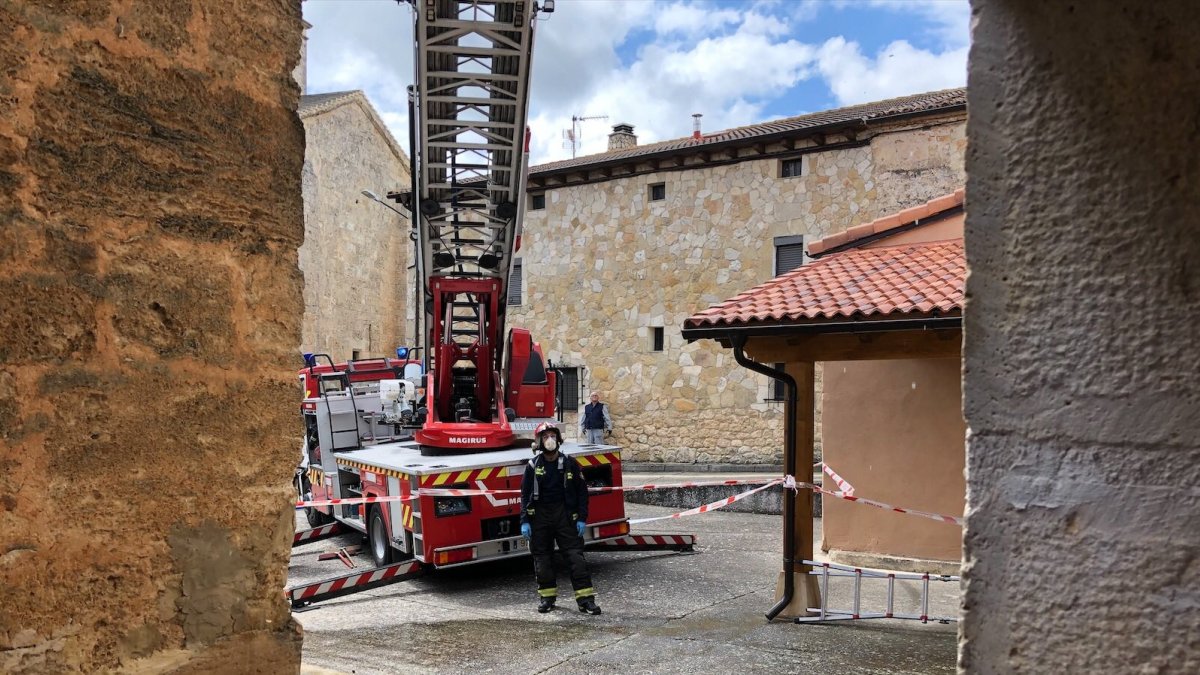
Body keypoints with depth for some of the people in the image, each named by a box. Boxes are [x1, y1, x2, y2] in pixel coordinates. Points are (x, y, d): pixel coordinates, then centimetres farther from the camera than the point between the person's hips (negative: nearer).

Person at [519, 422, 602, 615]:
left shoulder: (570, 464, 1)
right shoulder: (533, 466, 2)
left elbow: (582, 492, 3)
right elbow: (525, 495, 4)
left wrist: (582, 518, -3)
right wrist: (524, 521, -4)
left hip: (565, 515, -1)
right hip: (540, 517, 1)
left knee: (576, 556, -6)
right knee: (542, 558, 6)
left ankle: (585, 598, -5)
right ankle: (547, 596, 20)